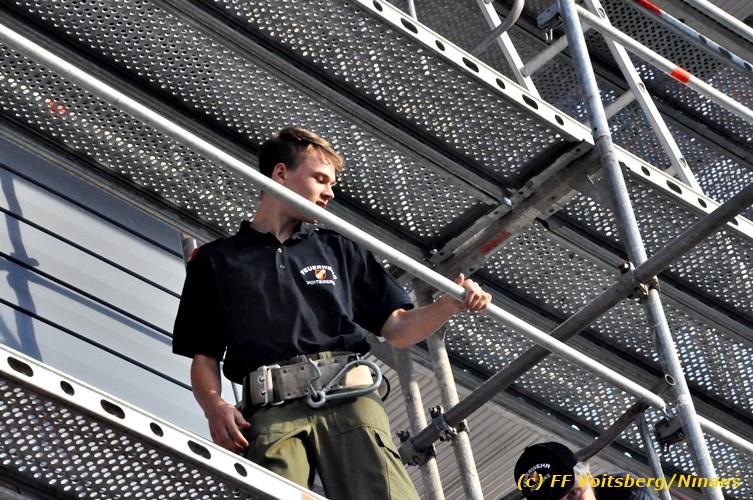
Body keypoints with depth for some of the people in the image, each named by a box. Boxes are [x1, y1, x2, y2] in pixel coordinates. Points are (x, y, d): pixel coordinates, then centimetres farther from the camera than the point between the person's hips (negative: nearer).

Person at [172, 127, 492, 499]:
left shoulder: (340, 250, 28)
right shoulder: (215, 260, 22)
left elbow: (397, 329, 23)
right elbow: (204, 358, 16)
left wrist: (450, 304, 5)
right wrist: (215, 407, -5)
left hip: (349, 399, 2)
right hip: (271, 412, -1)